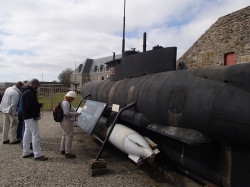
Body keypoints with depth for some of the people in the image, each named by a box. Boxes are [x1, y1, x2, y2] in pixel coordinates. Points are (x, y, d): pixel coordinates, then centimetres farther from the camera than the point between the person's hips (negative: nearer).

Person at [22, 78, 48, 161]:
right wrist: (40, 105, -14)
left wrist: (38, 105, 8)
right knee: (36, 135, -9)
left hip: (27, 116, 11)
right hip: (31, 117, -11)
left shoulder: (26, 91, 17)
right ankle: (37, 154, -5)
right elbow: (30, 104, -27)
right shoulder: (30, 92, -18)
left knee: (27, 134, 16)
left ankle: (26, 152, 25)